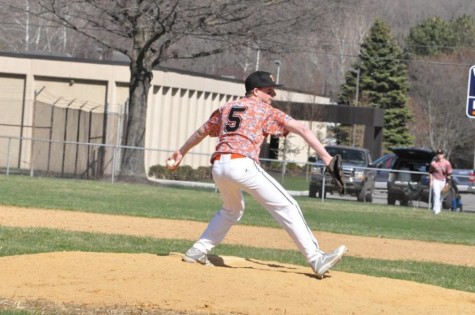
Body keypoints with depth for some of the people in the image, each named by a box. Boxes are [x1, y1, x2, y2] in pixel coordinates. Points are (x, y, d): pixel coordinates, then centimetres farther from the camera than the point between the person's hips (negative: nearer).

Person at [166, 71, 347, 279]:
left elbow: (200, 133, 35)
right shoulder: (266, 111, 12)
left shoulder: (226, 108, 26)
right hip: (242, 165, -7)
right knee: (286, 207, -6)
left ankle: (198, 251, 27)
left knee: (232, 209, 33)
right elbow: (301, 129, 2)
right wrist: (325, 157, -2)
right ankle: (316, 259, -16)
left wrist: (181, 153, 49)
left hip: (218, 167, 7)